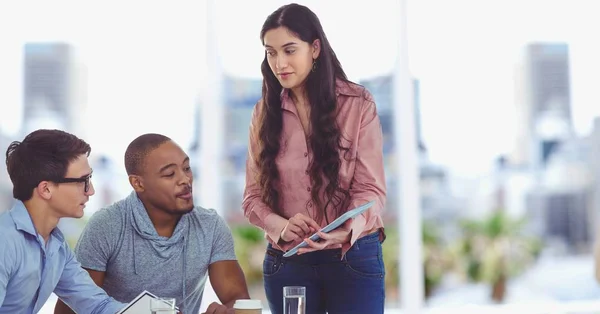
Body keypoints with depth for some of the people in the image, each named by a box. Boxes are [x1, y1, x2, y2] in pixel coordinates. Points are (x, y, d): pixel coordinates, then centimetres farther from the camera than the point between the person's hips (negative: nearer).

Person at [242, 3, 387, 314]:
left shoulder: (358, 104, -3)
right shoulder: (265, 112, 5)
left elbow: (371, 188, -8)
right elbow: (253, 196, 2)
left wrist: (345, 231, -27)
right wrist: (281, 226, -18)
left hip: (354, 257, -2)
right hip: (286, 261, 2)